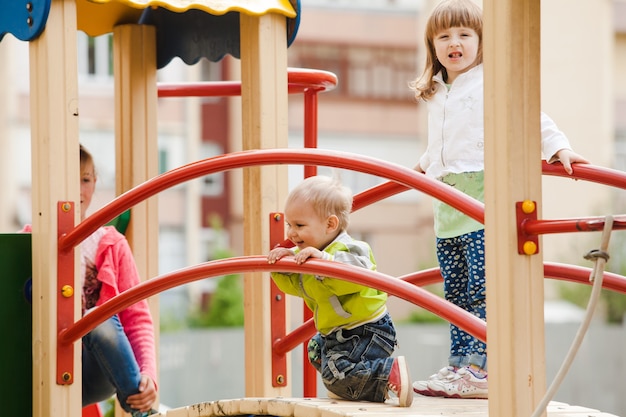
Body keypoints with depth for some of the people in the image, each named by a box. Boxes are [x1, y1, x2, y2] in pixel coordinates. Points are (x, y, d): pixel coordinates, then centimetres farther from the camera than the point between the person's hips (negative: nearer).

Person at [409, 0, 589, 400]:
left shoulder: (491, 82, -2)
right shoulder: (436, 95, 21)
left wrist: (558, 145, -22)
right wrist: (425, 164, 48)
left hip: (483, 201, -8)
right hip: (447, 208, 8)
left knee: (482, 290, -11)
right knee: (455, 293, 9)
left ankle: (482, 370, -12)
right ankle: (459, 366, 13)